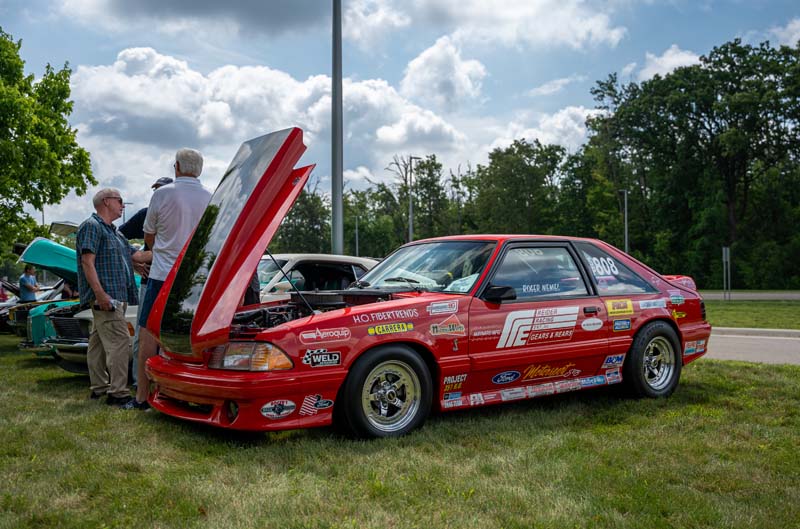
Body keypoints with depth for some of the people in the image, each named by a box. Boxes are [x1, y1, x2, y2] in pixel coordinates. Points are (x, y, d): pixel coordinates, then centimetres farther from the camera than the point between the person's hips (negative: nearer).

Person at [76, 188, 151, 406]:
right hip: (106, 297, -10)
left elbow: (138, 255, 22)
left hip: (117, 297, 10)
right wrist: (100, 293, -23)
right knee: (120, 342, -14)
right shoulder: (91, 226, -6)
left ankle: (99, 387, 21)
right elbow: (87, 261, -15)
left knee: (99, 342, 14)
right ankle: (117, 392, -15)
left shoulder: (114, 232, 24)